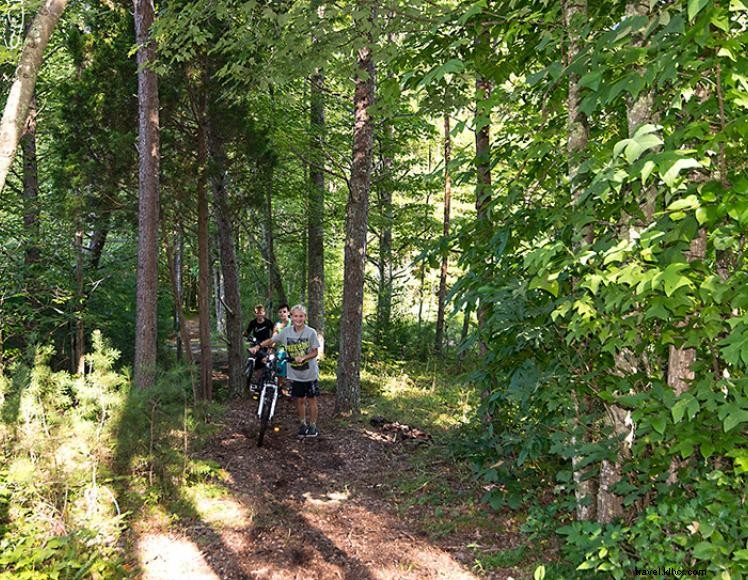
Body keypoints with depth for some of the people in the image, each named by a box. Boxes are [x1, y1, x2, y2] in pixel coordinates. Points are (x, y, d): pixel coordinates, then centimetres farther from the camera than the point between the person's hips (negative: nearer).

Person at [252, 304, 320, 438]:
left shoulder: (311, 332, -12)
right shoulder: (286, 331, -3)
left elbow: (315, 352, -9)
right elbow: (271, 340, 6)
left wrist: (303, 358, -26)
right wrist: (258, 346, -8)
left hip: (310, 373, -2)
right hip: (295, 374, 3)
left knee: (311, 400, 6)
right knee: (299, 400, 11)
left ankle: (312, 426, 21)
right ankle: (303, 424, 28)